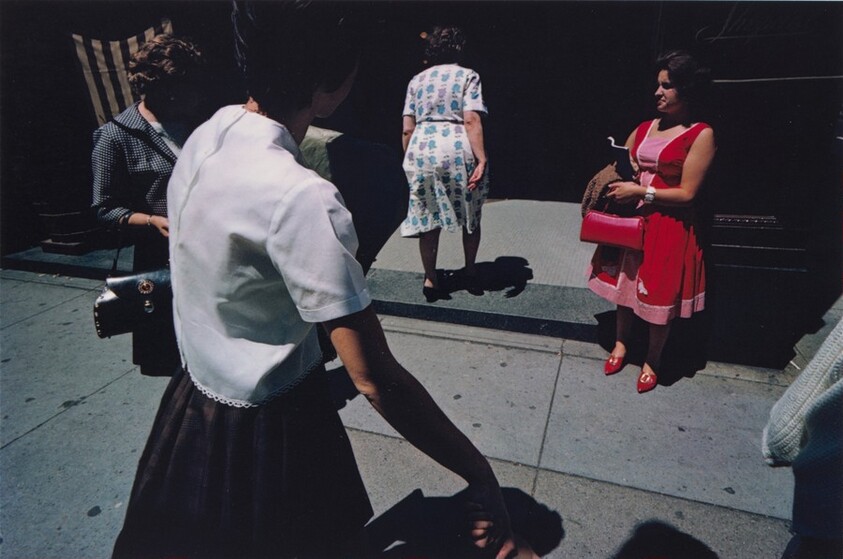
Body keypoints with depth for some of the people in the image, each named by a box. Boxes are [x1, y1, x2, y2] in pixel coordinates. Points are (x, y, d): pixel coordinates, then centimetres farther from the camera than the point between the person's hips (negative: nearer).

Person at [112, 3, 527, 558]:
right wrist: (481, 476, -19)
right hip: (270, 435, -7)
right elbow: (376, 380, -29)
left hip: (194, 403, 7)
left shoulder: (206, 136, -5)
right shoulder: (301, 198, -31)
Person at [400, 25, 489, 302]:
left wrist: (408, 160, 16)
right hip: (458, 149, -2)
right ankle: (470, 272, 28)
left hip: (420, 150, 3)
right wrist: (481, 159, -13)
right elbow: (471, 121, -10)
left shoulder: (416, 80, 14)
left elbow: (407, 130, 7)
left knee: (428, 218, 10)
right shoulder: (468, 76, 4)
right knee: (470, 216, 15)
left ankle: (430, 280, 15)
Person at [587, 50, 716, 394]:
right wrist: (617, 181, -6)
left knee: (660, 296, 5)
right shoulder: (644, 128, 8)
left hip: (669, 228, -5)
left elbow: (687, 193, -14)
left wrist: (640, 191, -18)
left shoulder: (701, 134, -10)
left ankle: (652, 360, 26)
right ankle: (621, 342, 37)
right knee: (624, 284, 15)